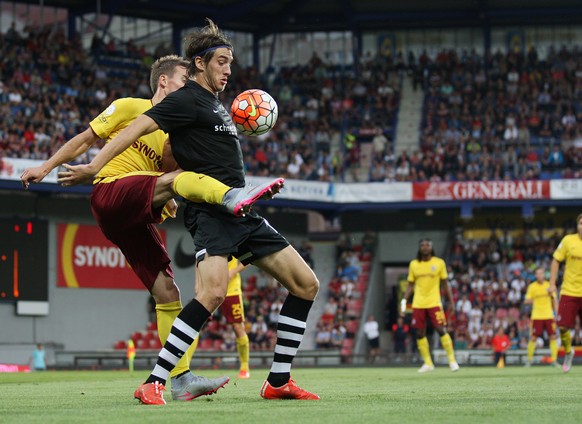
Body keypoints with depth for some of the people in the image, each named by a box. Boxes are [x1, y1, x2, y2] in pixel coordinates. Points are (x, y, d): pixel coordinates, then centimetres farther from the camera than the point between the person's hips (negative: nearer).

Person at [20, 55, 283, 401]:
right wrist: (46, 167, 5)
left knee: (167, 292, -3)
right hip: (111, 193, -6)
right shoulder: (129, 108, 7)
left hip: (137, 219, 6)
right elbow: (86, 139, 11)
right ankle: (233, 198, -60)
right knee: (179, 178, -31)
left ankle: (181, 379, -5)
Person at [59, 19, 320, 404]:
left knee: (306, 284, 7)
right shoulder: (188, 100, -7)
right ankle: (154, 384, -25)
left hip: (242, 214, 10)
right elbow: (137, 128, -17)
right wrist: (94, 168, -25)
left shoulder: (215, 104, 20)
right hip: (211, 213, -10)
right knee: (213, 292, -30)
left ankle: (278, 382, 12)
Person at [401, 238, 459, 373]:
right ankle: (428, 363, 12)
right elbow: (410, 285, 13)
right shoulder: (414, 264, 7)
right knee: (420, 334, 2)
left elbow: (445, 284, 7)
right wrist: (404, 300, 4)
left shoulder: (439, 263, 2)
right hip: (418, 304, 3)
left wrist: (451, 301, 4)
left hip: (434, 302, -3)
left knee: (441, 330, -10)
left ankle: (452, 360, -2)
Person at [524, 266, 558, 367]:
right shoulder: (531, 287, 1)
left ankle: (554, 360, -1)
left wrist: (556, 314, 5)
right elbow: (526, 301, 0)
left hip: (549, 316, 2)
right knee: (533, 338, -6)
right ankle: (529, 360, 4)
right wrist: (529, 301, -24)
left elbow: (555, 301, 12)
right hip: (536, 316, -2)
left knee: (553, 337, -5)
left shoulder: (549, 285, 6)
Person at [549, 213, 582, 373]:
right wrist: (552, 283, 2)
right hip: (569, 292, 1)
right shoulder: (568, 240, -2)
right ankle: (568, 351, 24)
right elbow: (556, 261, 7)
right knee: (563, 327, -4)